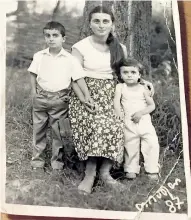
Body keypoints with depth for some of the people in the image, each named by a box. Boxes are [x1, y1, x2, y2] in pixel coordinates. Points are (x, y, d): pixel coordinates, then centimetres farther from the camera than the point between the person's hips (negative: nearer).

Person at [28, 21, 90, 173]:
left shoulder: (70, 59, -7)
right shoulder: (39, 56, 1)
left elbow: (79, 78, -11)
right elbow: (33, 75, 9)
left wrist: (87, 95, -19)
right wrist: (34, 92, 1)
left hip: (60, 99, -2)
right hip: (41, 98, 3)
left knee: (58, 131, 7)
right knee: (38, 129, 12)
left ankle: (57, 160, 23)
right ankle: (37, 158, 26)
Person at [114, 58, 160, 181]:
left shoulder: (142, 89, 2)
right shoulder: (120, 87, 2)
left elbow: (152, 105, 3)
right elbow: (116, 101, -11)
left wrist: (141, 112, -13)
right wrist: (119, 112, -27)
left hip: (144, 121, 0)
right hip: (129, 123, 0)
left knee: (152, 143, -7)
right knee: (130, 146, 8)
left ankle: (152, 170, 6)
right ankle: (131, 169, 24)